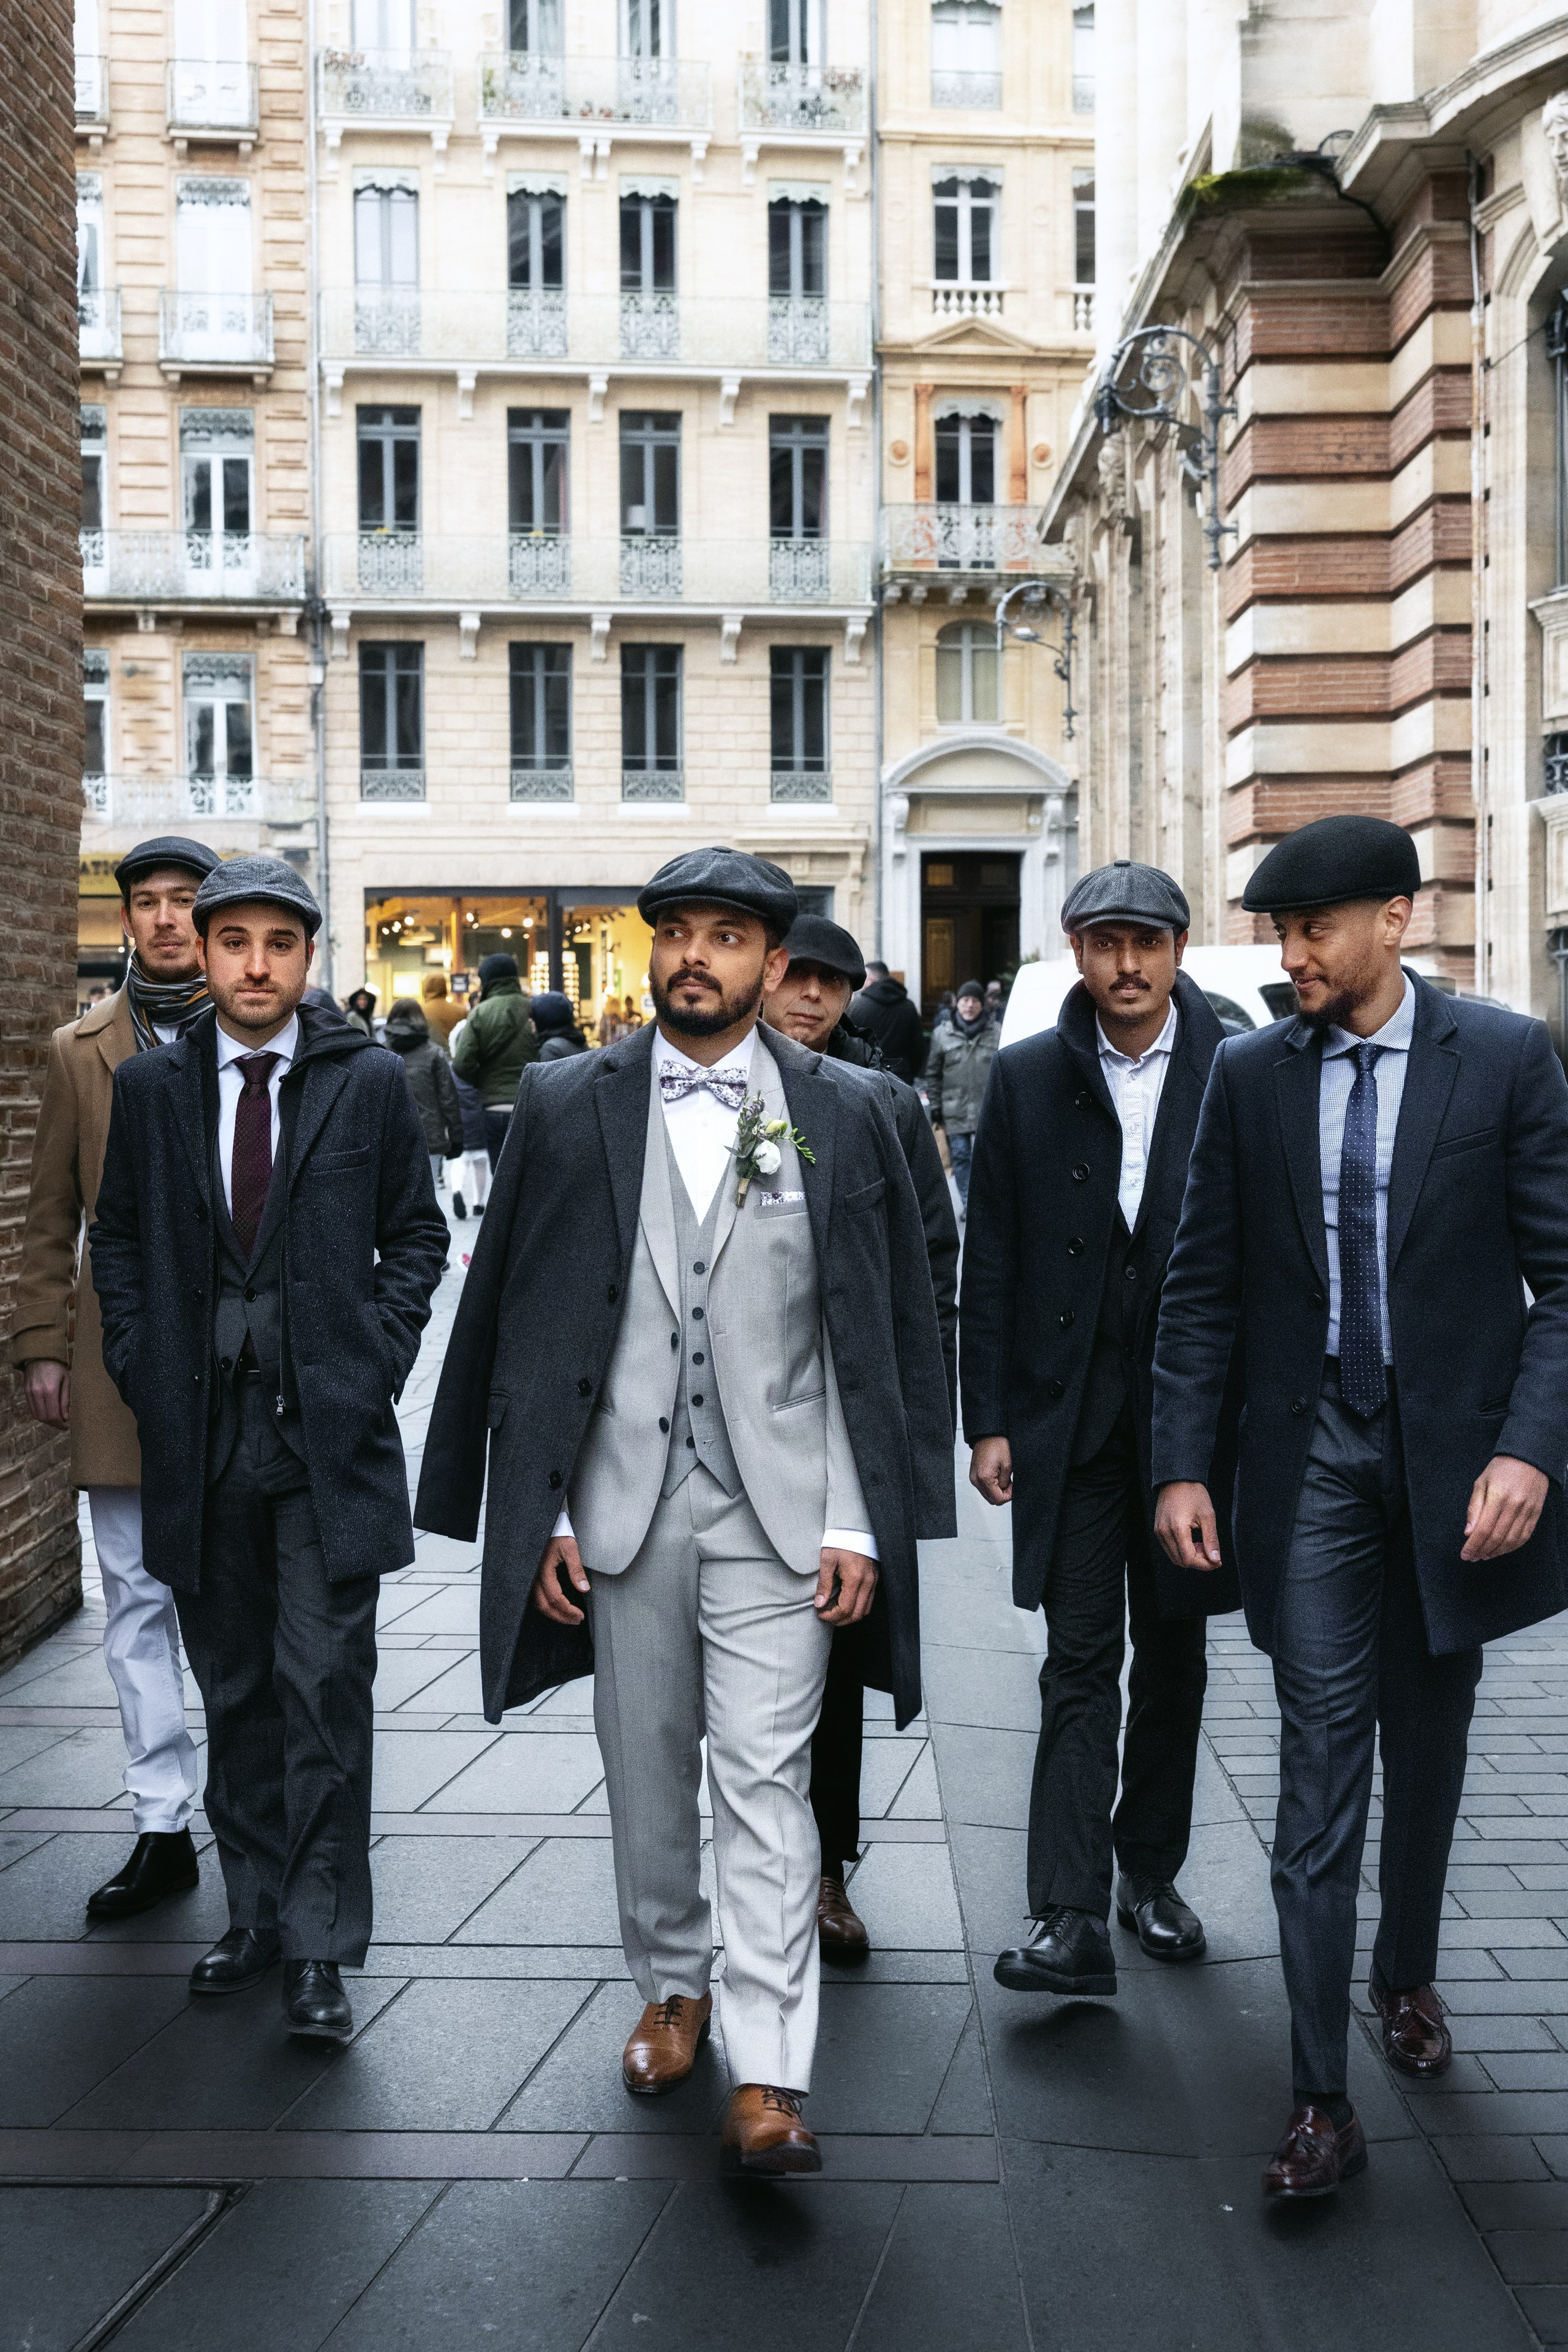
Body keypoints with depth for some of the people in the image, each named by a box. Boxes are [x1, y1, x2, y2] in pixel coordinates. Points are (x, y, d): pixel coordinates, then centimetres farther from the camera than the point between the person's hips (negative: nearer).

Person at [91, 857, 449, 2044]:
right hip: (199, 1429, 3)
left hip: (330, 1426, -2)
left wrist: (381, 1356, -3)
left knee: (324, 1688, -4)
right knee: (234, 1689, 13)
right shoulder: (151, 1086, 7)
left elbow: (418, 1233, 7)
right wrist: (140, 1363, 3)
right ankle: (256, 1912, 27)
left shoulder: (371, 1081, 1)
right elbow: (118, 1236, 14)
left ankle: (319, 1947, 6)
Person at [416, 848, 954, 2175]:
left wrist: (859, 1523, -4)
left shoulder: (844, 1112, 0)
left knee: (766, 1778, -4)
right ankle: (675, 1984, 36)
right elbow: (521, 1317, 4)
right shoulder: (568, 1105, 3)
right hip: (624, 1501, 2)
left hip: (779, 1505, -2)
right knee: (647, 1768, 14)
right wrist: (542, 1508, 0)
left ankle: (768, 2079, 1)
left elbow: (889, 1331, 1)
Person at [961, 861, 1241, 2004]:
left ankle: (1151, 1870, 30)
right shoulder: (1027, 1078, 1)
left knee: (1173, 1652, 13)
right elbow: (990, 1260, 2)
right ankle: (1072, 1918, -1)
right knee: (1081, 1661, -2)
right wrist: (989, 1420, -2)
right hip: (1070, 1414, -1)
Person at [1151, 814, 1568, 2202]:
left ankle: (1408, 1973, 42)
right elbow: (1204, 1288, 4)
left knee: (1428, 1747, 16)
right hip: (1313, 1458, 0)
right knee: (1321, 1764, -2)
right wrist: (1183, 1463, -1)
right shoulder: (1251, 1075, 2)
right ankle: (1324, 2100, 4)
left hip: (1456, 1452, 0)